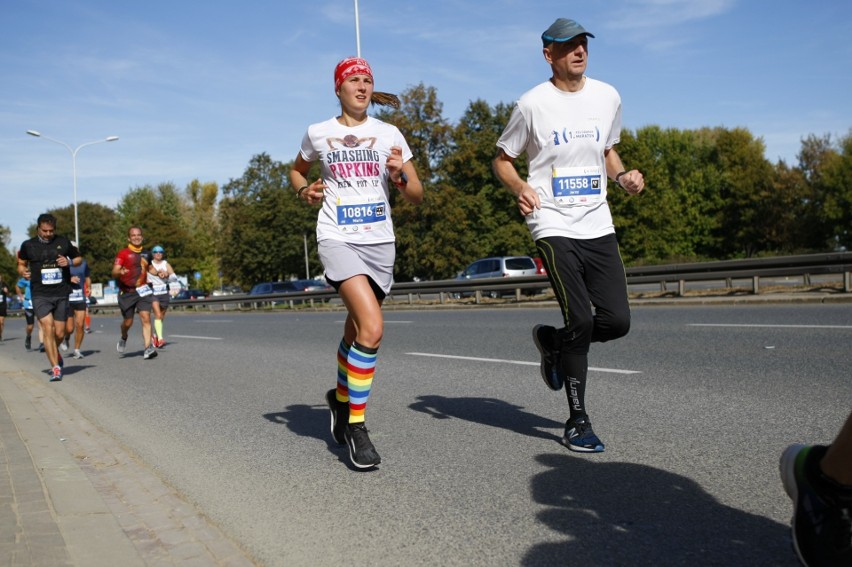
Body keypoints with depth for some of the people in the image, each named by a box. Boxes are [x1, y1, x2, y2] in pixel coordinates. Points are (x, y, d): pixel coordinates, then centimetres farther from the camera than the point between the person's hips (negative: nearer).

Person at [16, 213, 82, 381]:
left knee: (59, 333, 6)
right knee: (47, 328, -15)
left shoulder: (63, 242, 5)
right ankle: (55, 367, -10)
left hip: (61, 294, 1)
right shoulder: (28, 245, 4)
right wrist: (23, 270, -4)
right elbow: (21, 263, 19)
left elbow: (79, 258, 16)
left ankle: (55, 354, 39)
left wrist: (69, 262, -6)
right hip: (40, 295, -1)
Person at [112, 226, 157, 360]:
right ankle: (123, 339, 40)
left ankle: (148, 348, -17)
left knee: (146, 318, -13)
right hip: (127, 292, -2)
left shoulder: (146, 254, 11)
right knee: (128, 321, 8)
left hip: (142, 290, 2)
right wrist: (120, 272, -37)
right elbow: (114, 272, -15)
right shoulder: (123, 253, -4)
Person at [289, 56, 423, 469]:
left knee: (356, 329, 14)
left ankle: (341, 397, 43)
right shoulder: (318, 133, 5)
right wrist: (304, 191, 2)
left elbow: (416, 197, 6)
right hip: (338, 238, -3)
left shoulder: (389, 134, 6)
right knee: (372, 327, -22)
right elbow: (297, 170, 24)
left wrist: (399, 176, -15)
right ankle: (356, 426, -8)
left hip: (380, 241, 3)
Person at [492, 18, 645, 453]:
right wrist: (520, 188, -17)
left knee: (617, 321, -2)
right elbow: (502, 160, 4)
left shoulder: (608, 97, 9)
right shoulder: (533, 103, -4)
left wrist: (623, 176, 2)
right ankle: (577, 421, 5)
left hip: (598, 226, 5)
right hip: (554, 226, -5)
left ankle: (552, 340, 29)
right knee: (581, 321, -12)